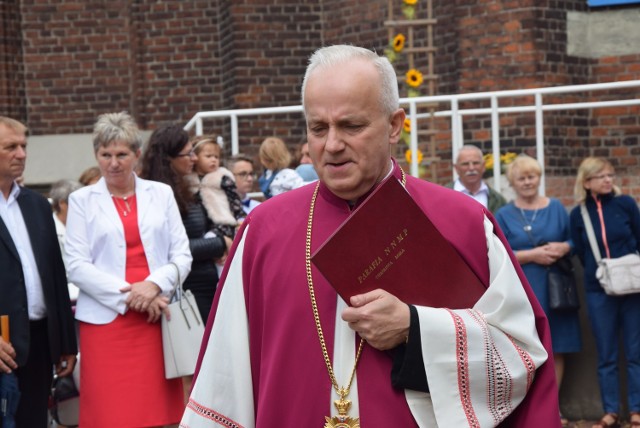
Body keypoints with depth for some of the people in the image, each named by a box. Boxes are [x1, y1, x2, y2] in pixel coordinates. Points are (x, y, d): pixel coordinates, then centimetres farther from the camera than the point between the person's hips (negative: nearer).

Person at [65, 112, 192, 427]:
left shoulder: (161, 194, 10)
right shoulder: (82, 200, 5)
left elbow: (182, 256, 6)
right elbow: (76, 266, -2)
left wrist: (154, 284, -13)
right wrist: (128, 294, -12)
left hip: (157, 319, 2)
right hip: (105, 320, -1)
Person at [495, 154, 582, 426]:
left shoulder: (557, 208, 10)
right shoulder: (503, 215, 5)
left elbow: (575, 241, 10)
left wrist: (563, 248, -13)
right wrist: (532, 254, -15)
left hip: (555, 289, 2)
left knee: (556, 348, 3)